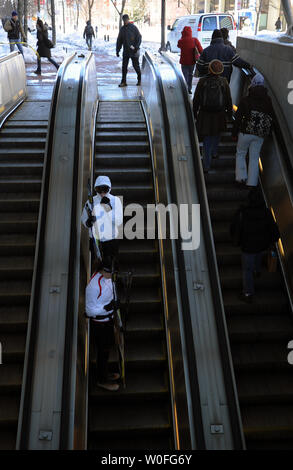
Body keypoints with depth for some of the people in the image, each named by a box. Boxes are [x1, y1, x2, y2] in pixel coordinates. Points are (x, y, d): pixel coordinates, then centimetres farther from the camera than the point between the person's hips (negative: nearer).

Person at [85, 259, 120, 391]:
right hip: (99, 324, -8)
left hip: (108, 320, 8)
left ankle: (105, 374, 48)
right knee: (103, 351, 10)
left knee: (108, 346, 25)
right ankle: (102, 380, 34)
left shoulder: (106, 277, -6)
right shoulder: (93, 286, -32)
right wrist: (106, 307, -37)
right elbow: (90, 310, -23)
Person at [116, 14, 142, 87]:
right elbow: (119, 40, 14)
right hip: (125, 51, 4)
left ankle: (139, 79, 24)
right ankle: (123, 82, -1)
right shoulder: (122, 29, 10)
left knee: (135, 65, 5)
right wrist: (117, 50, 7)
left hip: (133, 51, -4)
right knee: (124, 67, -3)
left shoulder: (133, 28, -4)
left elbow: (139, 38, -5)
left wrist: (136, 47, -17)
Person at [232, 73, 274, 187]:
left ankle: (241, 176, 6)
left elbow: (238, 118, -5)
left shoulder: (245, 100, -8)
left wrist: (234, 132, 4)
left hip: (246, 133, -2)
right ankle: (251, 183, 10)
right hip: (260, 135, 3)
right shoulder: (268, 101, 1)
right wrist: (266, 132, 17)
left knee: (240, 154, 16)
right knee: (254, 158, 9)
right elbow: (271, 118, 7)